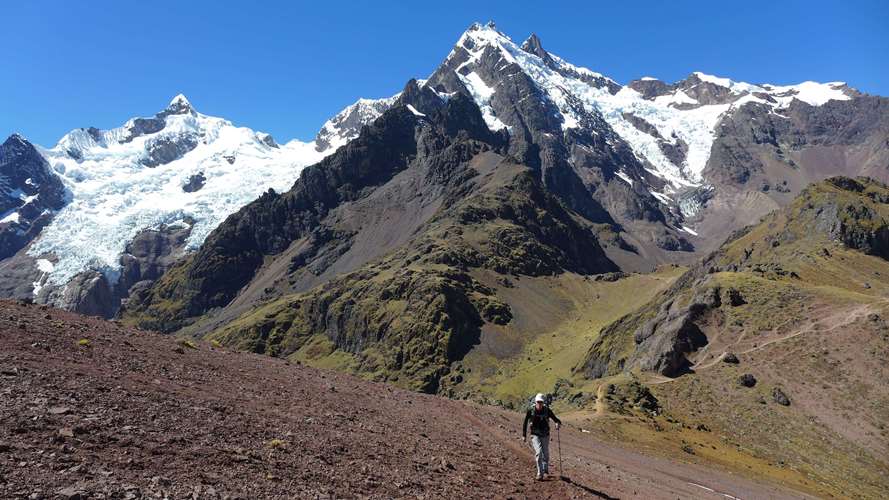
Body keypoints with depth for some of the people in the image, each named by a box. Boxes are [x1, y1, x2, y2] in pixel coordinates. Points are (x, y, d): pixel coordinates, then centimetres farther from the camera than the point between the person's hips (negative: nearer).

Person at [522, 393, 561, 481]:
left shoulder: (547, 410, -11)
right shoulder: (531, 411, -12)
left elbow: (555, 419, -9)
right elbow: (525, 423, -1)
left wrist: (558, 423, -33)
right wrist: (524, 435, 1)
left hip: (545, 436, 2)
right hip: (535, 435, -2)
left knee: (546, 454, 13)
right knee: (539, 452, -20)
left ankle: (545, 469, 42)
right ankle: (540, 473, -11)